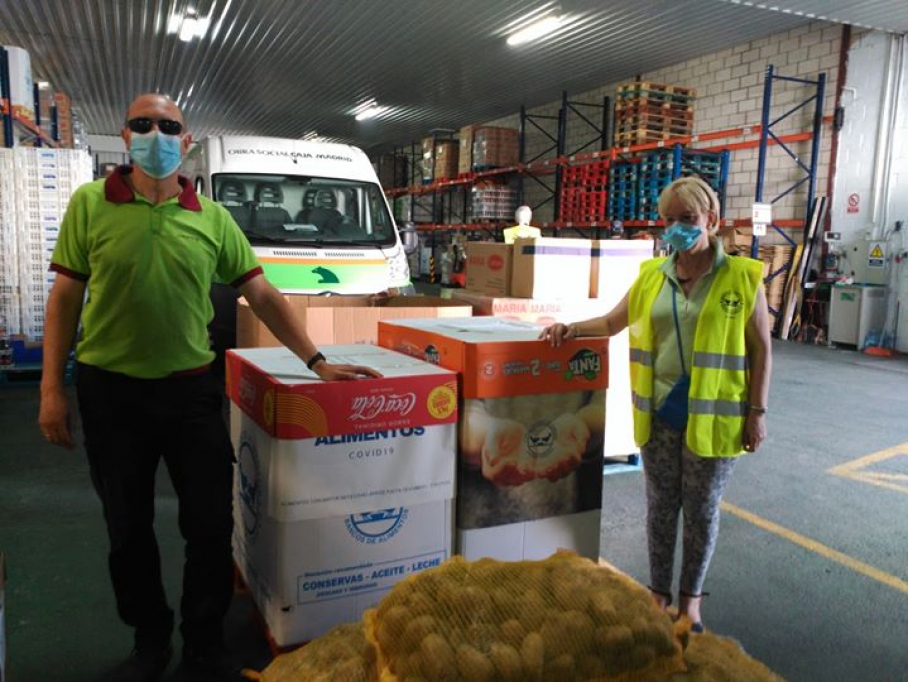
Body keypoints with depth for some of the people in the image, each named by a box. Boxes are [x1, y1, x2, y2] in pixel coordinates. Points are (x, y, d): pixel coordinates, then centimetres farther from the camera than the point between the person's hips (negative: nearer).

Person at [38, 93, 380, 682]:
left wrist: (317, 362, -4)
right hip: (111, 390, 0)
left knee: (211, 523, 6)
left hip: (191, 389, 1)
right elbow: (66, 297, 1)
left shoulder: (212, 218, 1)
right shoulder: (90, 204, -1)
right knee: (128, 528, 13)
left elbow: (262, 294, 2)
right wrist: (52, 387, -3)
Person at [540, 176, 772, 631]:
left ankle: (691, 598, 31)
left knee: (702, 509, 11)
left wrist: (757, 411, -6)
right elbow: (613, 322, 14)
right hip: (659, 412, 3)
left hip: (713, 415, -2)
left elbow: (761, 349, -2)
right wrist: (572, 329, -3)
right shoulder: (652, 276, 6)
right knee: (661, 505, 13)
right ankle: (659, 592, 31)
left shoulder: (742, 277, -4)